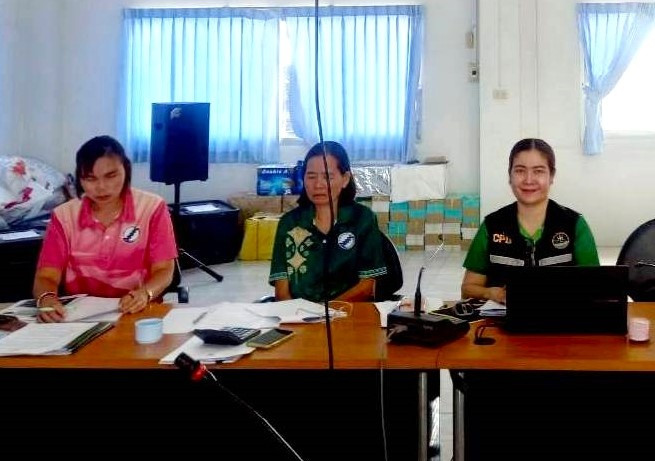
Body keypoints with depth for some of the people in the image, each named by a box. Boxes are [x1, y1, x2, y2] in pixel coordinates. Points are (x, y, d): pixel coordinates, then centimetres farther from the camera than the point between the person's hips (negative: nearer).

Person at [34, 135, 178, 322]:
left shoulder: (152, 208, -1)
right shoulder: (64, 216, 5)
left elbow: (163, 271, -4)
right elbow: (46, 277, -1)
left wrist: (145, 293, -26)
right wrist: (47, 299, -25)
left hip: (137, 314, -1)